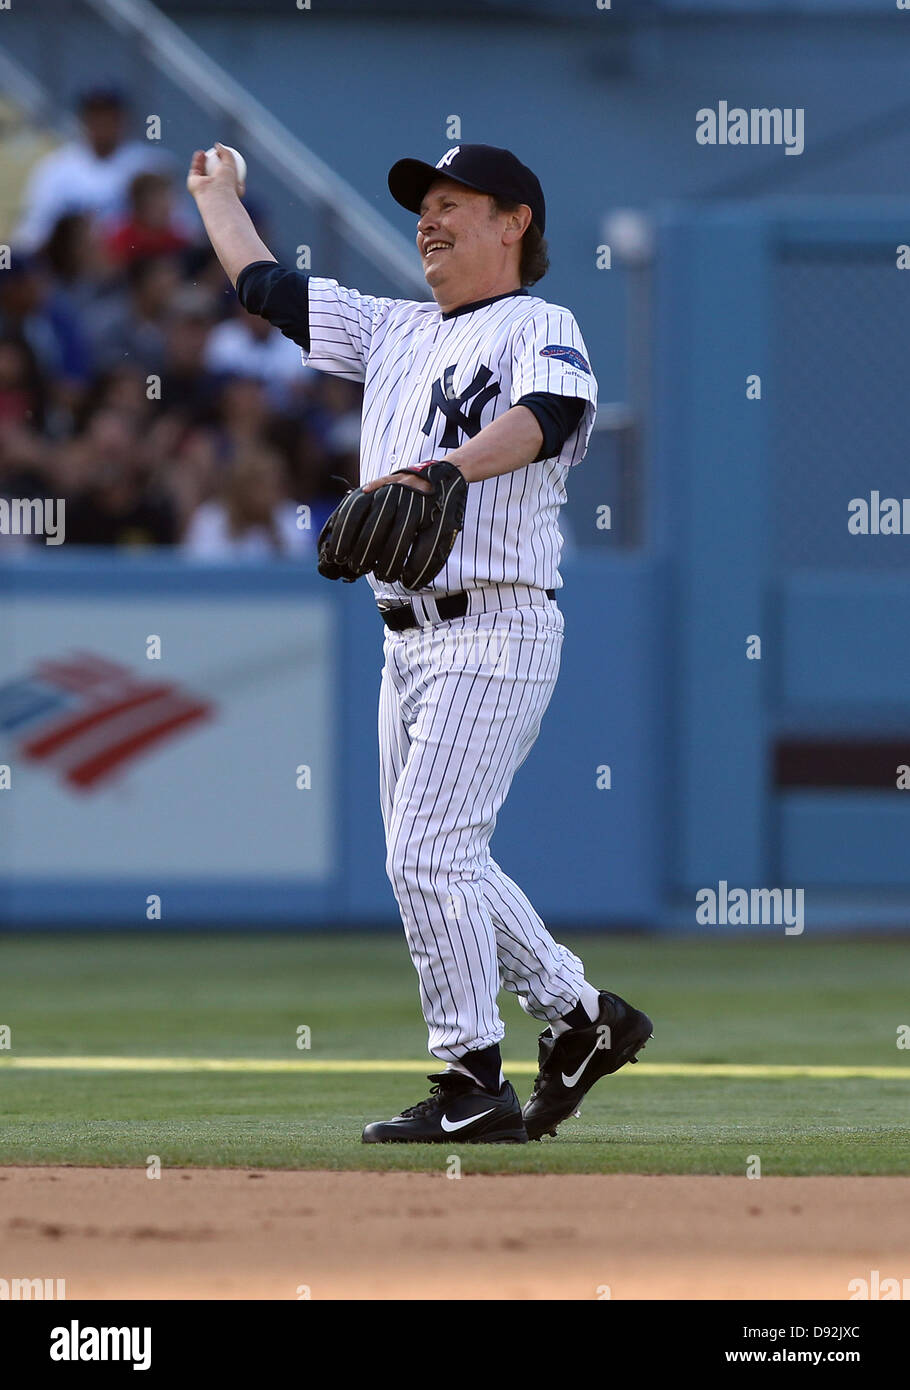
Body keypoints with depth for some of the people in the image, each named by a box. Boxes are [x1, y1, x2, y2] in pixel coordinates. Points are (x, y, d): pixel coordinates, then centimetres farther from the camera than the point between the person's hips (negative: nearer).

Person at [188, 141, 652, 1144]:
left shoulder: (538, 327, -4)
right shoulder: (394, 330, 19)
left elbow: (552, 415, -26)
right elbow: (263, 284, 28)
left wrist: (450, 469, -41)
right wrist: (216, 190, 39)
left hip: (495, 632, -8)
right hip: (410, 638, 8)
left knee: (426, 853, -13)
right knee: (434, 861, 10)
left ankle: (474, 1086, -8)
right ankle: (580, 1015, 22)